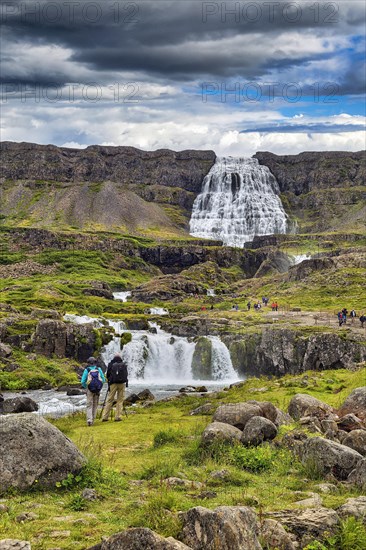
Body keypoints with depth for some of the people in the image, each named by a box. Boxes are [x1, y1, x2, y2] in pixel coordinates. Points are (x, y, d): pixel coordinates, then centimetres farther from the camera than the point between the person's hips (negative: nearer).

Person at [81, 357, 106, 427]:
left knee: (89, 405, 2)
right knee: (95, 405, 14)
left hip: (89, 389, -2)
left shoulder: (86, 370, -6)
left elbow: (83, 382, -8)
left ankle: (89, 420, -15)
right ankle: (92, 420, 15)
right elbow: (103, 380, 2)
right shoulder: (99, 369, 0)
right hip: (98, 390, 2)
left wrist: (85, 387, 12)